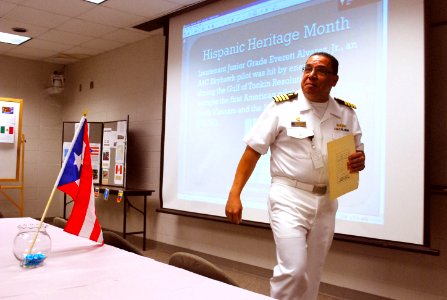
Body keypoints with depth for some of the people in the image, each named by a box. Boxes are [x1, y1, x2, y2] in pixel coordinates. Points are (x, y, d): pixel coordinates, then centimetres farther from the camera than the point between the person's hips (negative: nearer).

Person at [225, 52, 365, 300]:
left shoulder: (347, 114, 5)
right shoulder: (282, 108, -6)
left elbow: (357, 154, 15)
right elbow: (253, 151, -6)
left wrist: (359, 161, -11)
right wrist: (234, 195, -11)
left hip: (326, 202, 5)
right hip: (289, 199, -4)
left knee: (312, 273, 14)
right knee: (293, 270, -13)